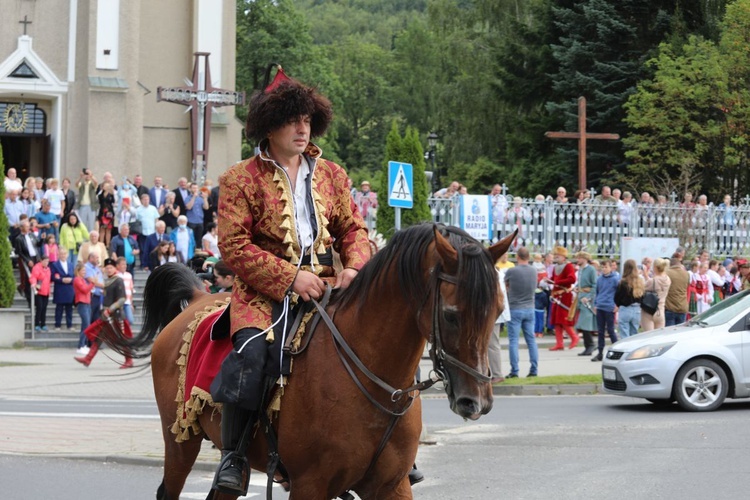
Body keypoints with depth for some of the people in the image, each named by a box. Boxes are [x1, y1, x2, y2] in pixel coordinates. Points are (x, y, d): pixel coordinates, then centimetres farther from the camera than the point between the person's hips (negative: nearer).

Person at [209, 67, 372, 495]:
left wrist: (354, 267, -8)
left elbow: (353, 228, 16)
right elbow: (234, 246, -6)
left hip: (326, 288, 4)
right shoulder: (241, 179, 2)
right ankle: (233, 455, -16)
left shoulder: (331, 175, 15)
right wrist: (291, 277, -16)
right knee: (252, 350, -31)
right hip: (263, 291, -4)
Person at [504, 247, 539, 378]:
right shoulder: (534, 271, 1)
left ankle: (514, 371, -3)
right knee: (531, 340, 8)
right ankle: (534, 370, 8)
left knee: (513, 341, 0)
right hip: (529, 308, 4)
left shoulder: (511, 271, -13)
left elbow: (505, 286, 4)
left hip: (515, 309, -4)